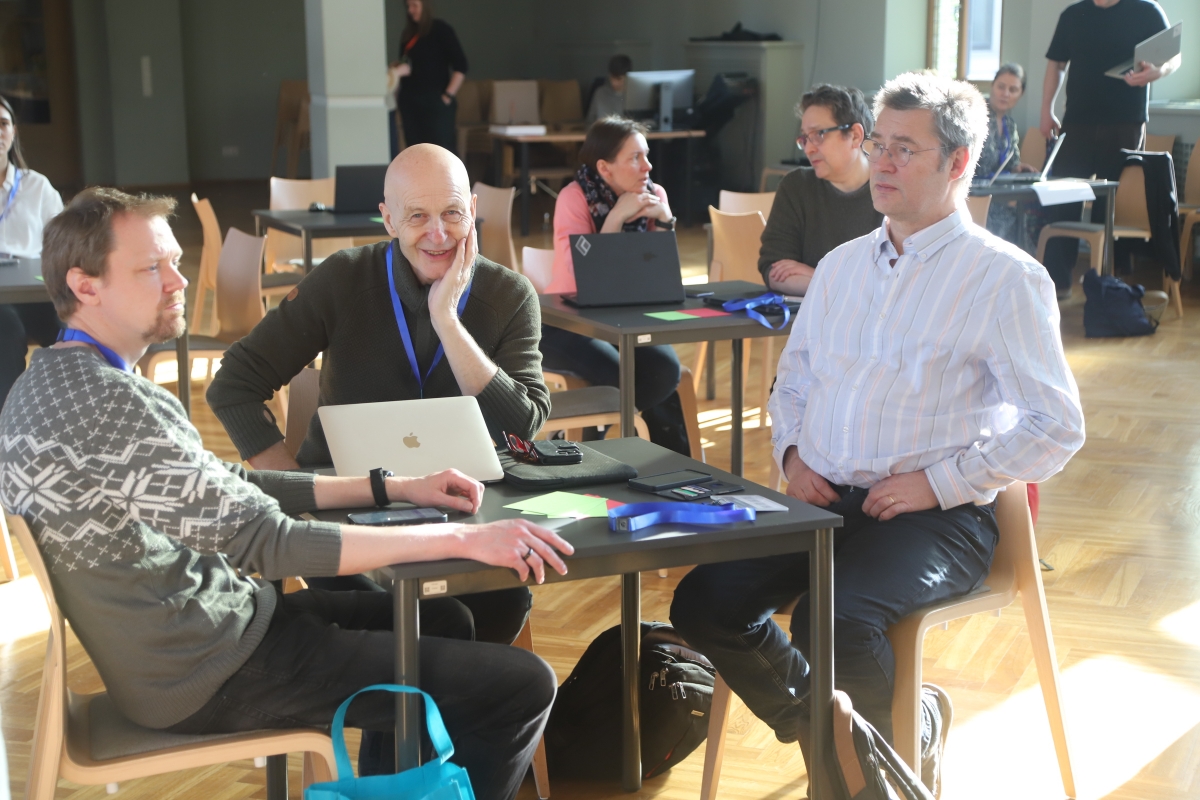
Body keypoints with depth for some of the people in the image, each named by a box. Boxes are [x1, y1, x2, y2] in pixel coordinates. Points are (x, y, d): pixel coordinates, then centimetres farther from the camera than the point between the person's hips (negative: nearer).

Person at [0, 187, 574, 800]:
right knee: (521, 687, -9)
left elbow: (227, 488, 10)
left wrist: (393, 488, 5)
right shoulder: (107, 404, -26)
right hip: (206, 679, -10)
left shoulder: (50, 381, 7)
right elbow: (263, 540, -27)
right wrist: (461, 539, -23)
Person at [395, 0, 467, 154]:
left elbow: (460, 65, -6)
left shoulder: (441, 29, -2)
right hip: (410, 103, 6)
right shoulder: (408, 33, 15)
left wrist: (449, 95, -11)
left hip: (436, 103, -6)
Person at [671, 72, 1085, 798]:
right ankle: (820, 727, 14)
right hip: (824, 500, 6)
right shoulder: (841, 266, 15)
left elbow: (1056, 427, -11)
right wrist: (792, 453, 4)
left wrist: (938, 482, -16)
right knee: (705, 603, -12)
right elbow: (793, 378, 25)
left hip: (937, 518, -6)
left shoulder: (1005, 279, -6)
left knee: (833, 622, -32)